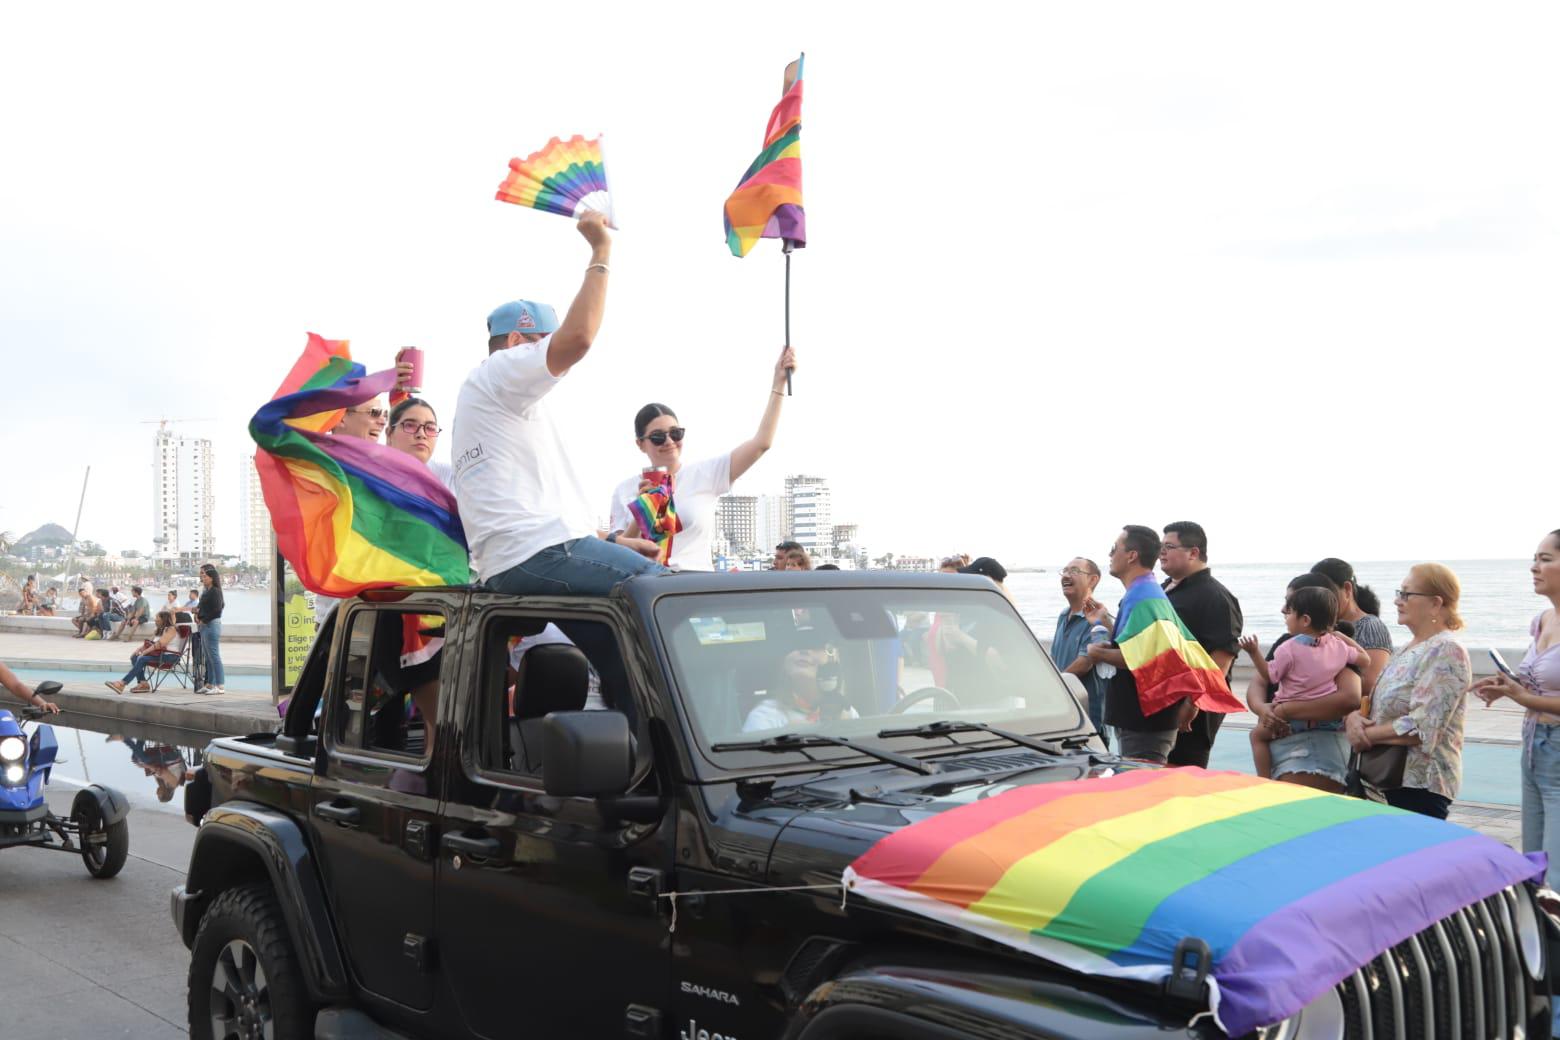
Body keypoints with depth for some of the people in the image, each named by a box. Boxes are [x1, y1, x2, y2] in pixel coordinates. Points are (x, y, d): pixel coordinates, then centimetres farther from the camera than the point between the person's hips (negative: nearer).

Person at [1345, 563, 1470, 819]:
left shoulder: (1447, 651, -12)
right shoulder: (1408, 650, 16)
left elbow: (1422, 728, -20)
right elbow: (1377, 703, 17)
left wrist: (1368, 735, -13)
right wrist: (1354, 717, -5)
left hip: (1422, 784, -9)